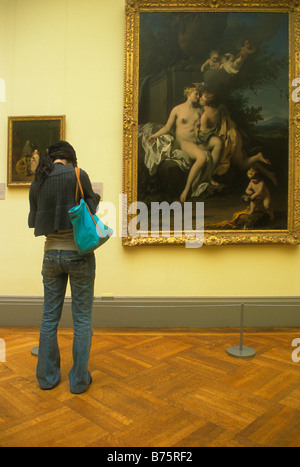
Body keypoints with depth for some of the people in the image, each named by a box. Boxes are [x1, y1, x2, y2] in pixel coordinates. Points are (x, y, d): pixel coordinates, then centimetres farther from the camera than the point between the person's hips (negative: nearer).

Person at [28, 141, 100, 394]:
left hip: (51, 254, 4)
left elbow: (33, 221, 12)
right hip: (79, 253, -4)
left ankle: (47, 376, 28)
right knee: (82, 318, 8)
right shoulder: (78, 175, -10)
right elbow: (91, 209, -4)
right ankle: (79, 380, 18)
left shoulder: (37, 182, 3)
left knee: (49, 317, 16)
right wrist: (96, 197, 15)